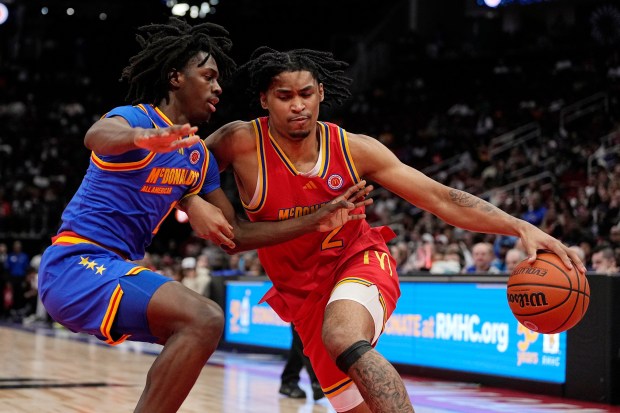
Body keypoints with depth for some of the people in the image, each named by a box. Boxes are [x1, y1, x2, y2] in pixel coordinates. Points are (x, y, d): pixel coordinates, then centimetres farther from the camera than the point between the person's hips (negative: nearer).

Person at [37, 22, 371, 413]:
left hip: (115, 266, 10)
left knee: (196, 334, 23)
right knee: (204, 319, -27)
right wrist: (140, 137, -60)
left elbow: (236, 235, 15)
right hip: (79, 262, -10)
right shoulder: (134, 116, -11)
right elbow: (98, 135, -36)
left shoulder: (200, 157, 14)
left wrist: (318, 221, 8)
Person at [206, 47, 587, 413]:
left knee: (344, 338, -36)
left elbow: (440, 198, -12)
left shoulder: (354, 149, -13)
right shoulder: (243, 143, -15)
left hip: (361, 261, -2)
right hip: (305, 292, 2)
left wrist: (520, 227, -23)